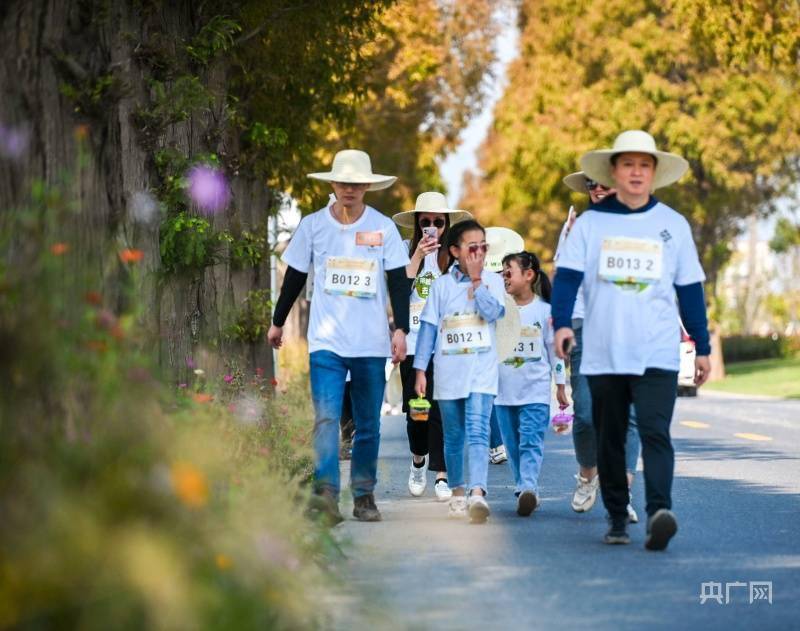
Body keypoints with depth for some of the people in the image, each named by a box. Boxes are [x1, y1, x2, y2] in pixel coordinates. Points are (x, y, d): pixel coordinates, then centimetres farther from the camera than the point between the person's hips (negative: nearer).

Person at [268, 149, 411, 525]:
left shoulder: (383, 227, 2)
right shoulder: (313, 225, 2)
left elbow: (398, 282, 4)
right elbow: (295, 277, 13)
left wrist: (401, 329, -5)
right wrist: (277, 322, 19)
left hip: (371, 343, 1)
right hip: (326, 341, -1)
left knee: (368, 424, 8)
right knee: (326, 417, -15)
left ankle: (364, 495, 19)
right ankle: (325, 494, -23)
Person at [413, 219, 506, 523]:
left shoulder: (493, 280, 5)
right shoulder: (441, 285, 7)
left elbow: (493, 311, -13)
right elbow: (428, 327, 7)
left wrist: (476, 280, -10)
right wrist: (420, 369, 2)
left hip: (481, 371, -2)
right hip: (448, 370, 2)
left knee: (477, 432, -17)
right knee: (453, 437, 11)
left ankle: (477, 493, -29)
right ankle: (458, 492, 23)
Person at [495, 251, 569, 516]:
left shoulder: (545, 310, -1)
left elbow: (555, 348, 5)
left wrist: (561, 386, 7)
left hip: (536, 391, -4)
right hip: (504, 391, 4)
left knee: (531, 442, -14)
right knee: (513, 445, 7)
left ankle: (528, 489, -26)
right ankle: (523, 489, 15)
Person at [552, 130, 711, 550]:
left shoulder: (673, 225, 8)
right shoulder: (591, 222, 6)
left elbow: (690, 290, 12)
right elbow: (567, 275, -1)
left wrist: (702, 346, 12)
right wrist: (562, 323, -18)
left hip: (657, 355, -1)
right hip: (602, 354, 1)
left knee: (655, 433, -16)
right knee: (609, 439, 8)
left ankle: (659, 514, -28)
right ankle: (617, 519, 18)